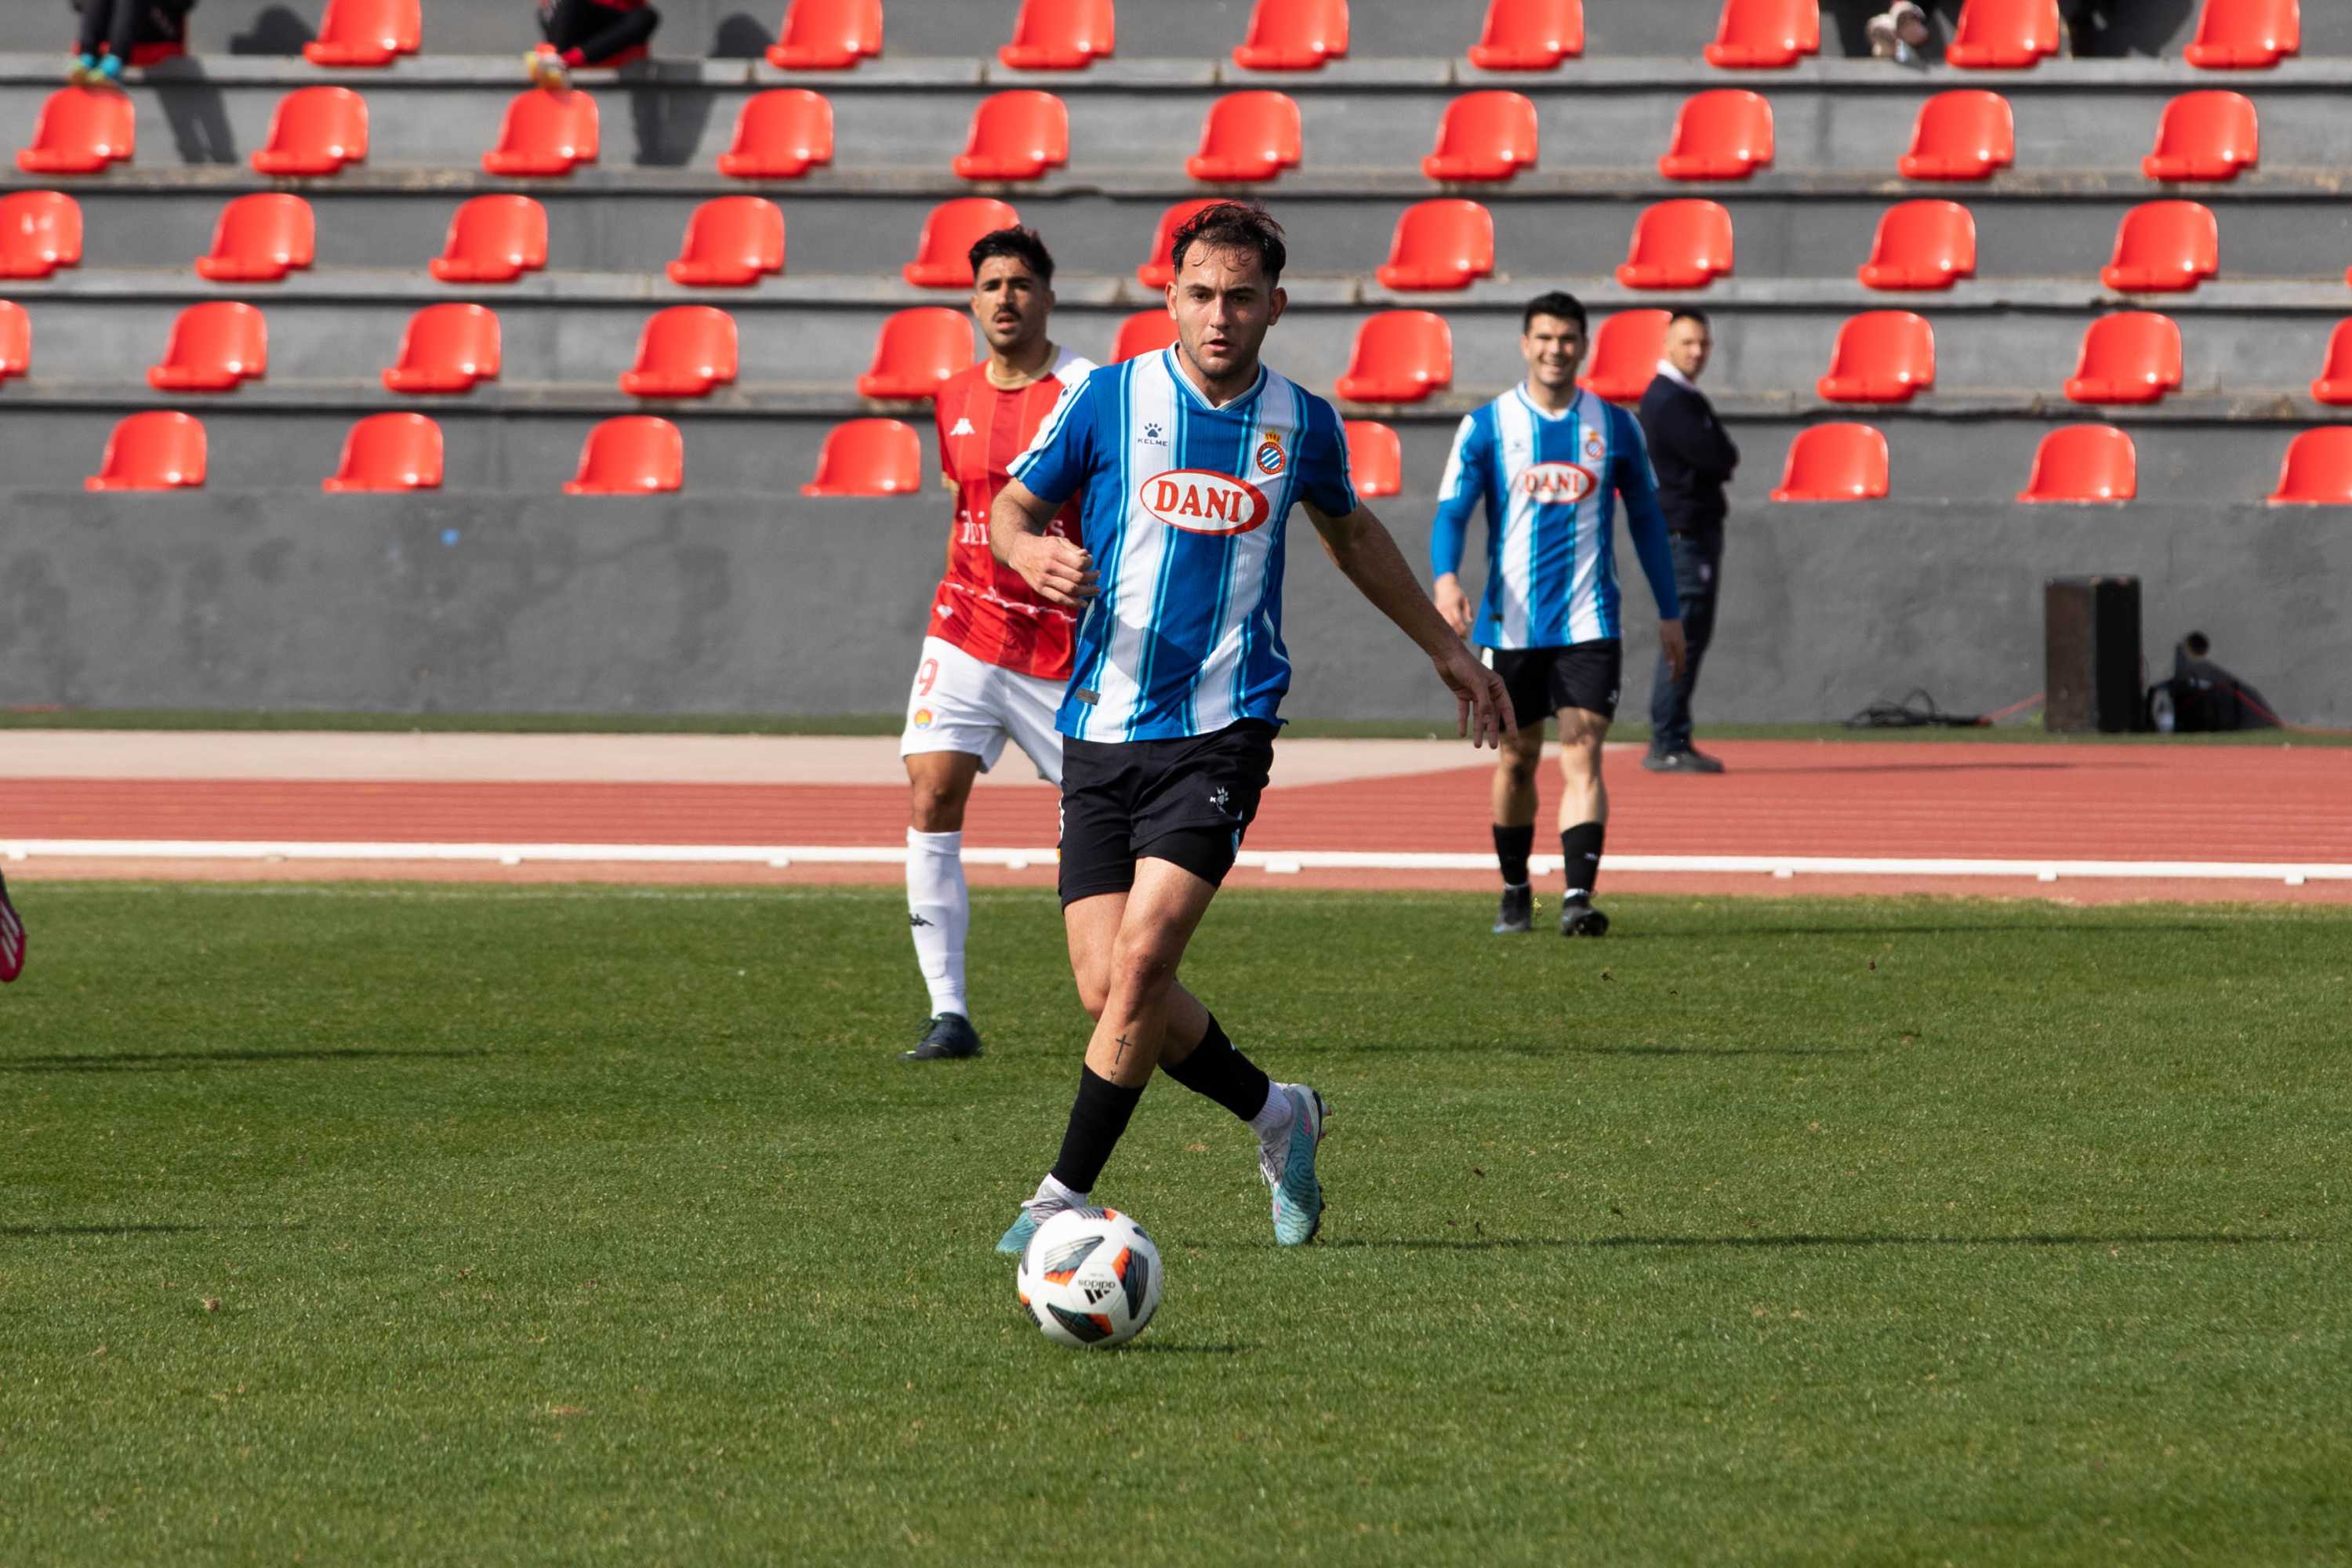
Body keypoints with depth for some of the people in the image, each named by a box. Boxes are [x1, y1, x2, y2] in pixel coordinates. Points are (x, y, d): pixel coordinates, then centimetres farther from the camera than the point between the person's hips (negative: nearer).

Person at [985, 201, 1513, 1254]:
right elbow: (1012, 507, 10)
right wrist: (1031, 551, -15)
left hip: (1222, 726, -1)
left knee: (1143, 960, -17)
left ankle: (1064, 1195, -8)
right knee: (1106, 986, -3)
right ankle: (1277, 1116, 22)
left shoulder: (1301, 423, 5)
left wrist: (1444, 648, 32)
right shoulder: (1109, 399, 0)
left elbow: (1350, 533, 25)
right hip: (1103, 729, 1)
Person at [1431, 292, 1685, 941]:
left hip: (1589, 622, -1)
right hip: (1511, 623, 1)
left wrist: (1669, 609, 13)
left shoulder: (1614, 425, 5)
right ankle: (1515, 890, 28)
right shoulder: (1487, 426, 1)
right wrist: (1445, 577, -25)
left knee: (1581, 757, -13)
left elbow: (1646, 517, 14)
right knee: (1517, 760, 11)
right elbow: (1451, 511, -5)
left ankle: (1580, 896, -22)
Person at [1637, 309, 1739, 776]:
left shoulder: (1686, 397, 19)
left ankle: (1673, 742, 16)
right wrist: (1723, 460, 1)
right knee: (1685, 637, -11)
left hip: (1701, 524, 11)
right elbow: (1716, 458, -19)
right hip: (1684, 530, -11)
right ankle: (1667, 746, -12)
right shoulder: (1667, 399, -14)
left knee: (1690, 636, 12)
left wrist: (1718, 461, -1)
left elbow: (1722, 458, 18)